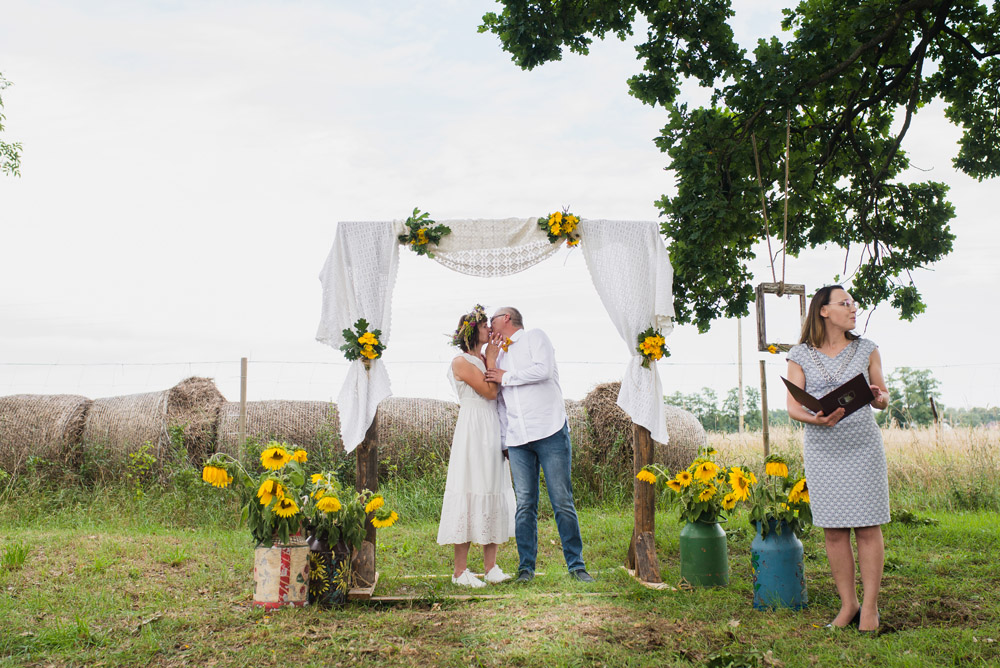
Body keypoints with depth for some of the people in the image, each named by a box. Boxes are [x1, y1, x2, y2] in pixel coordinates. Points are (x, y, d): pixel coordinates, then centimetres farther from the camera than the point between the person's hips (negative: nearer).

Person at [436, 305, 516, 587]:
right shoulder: (461, 362, -7)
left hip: (493, 432, 8)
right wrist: (492, 358, -7)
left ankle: (491, 567, 13)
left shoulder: (485, 359, 17)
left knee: (494, 493, 7)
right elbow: (489, 391, -15)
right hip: (473, 433, -8)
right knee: (471, 493, -7)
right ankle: (460, 571, -1)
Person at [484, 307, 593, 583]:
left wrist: (506, 377, -2)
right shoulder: (500, 355, 23)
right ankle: (526, 567, 8)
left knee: (563, 501, -4)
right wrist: (503, 441, 17)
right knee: (525, 505, 1)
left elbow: (543, 370, -13)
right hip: (518, 440, 5)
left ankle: (576, 564, 3)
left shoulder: (534, 337, 6)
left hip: (550, 432, -5)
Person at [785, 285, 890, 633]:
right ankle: (848, 605, 16)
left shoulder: (866, 349, 8)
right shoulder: (801, 356, 4)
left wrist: (878, 397, -13)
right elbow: (793, 406, -2)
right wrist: (817, 419, -22)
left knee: (868, 527, -1)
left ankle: (869, 608, 8)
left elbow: (883, 398, 11)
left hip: (863, 447, 0)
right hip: (822, 450, 0)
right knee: (833, 530, 3)